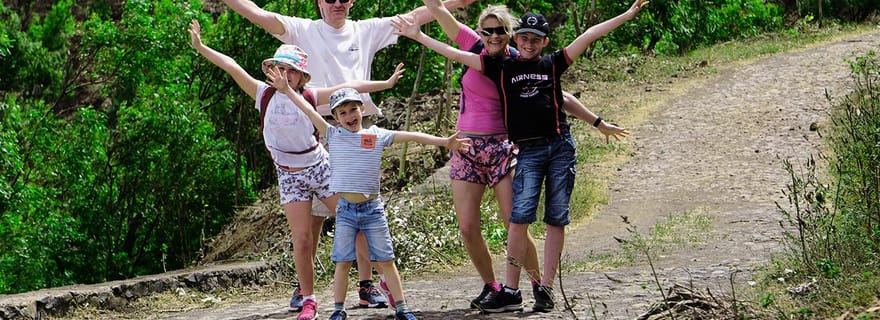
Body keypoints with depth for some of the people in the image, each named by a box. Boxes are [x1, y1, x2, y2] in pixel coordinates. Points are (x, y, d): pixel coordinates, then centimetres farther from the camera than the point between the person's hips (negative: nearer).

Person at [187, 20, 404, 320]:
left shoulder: (308, 97, -7)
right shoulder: (265, 95, -5)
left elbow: (347, 87, -6)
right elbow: (232, 67, -10)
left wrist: (385, 83, -6)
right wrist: (201, 48, -14)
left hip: (320, 168, -1)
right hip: (289, 178, 1)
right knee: (302, 241, -5)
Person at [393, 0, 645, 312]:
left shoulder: (552, 64, 11)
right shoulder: (501, 67, 10)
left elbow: (589, 35, 9)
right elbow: (455, 54, 11)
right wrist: (419, 36, 10)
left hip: (561, 147, 1)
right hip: (528, 151, -1)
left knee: (556, 219, 0)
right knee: (520, 217, -12)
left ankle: (545, 288, 5)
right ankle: (511, 291, -9)